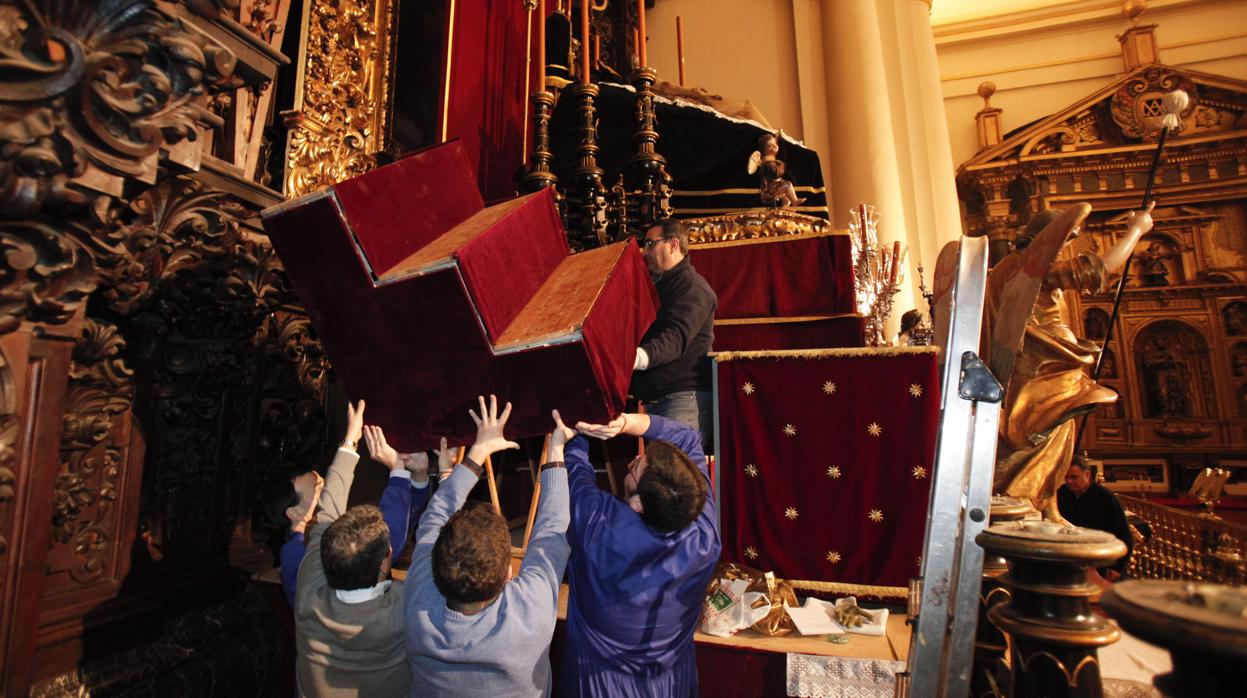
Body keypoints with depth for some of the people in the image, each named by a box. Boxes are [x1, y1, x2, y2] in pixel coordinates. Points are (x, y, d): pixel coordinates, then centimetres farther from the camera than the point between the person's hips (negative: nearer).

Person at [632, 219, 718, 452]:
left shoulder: (691, 286, -9)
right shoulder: (658, 286, 24)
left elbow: (675, 338, -25)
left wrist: (637, 357, -43)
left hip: (685, 397, -9)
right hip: (653, 399, 9)